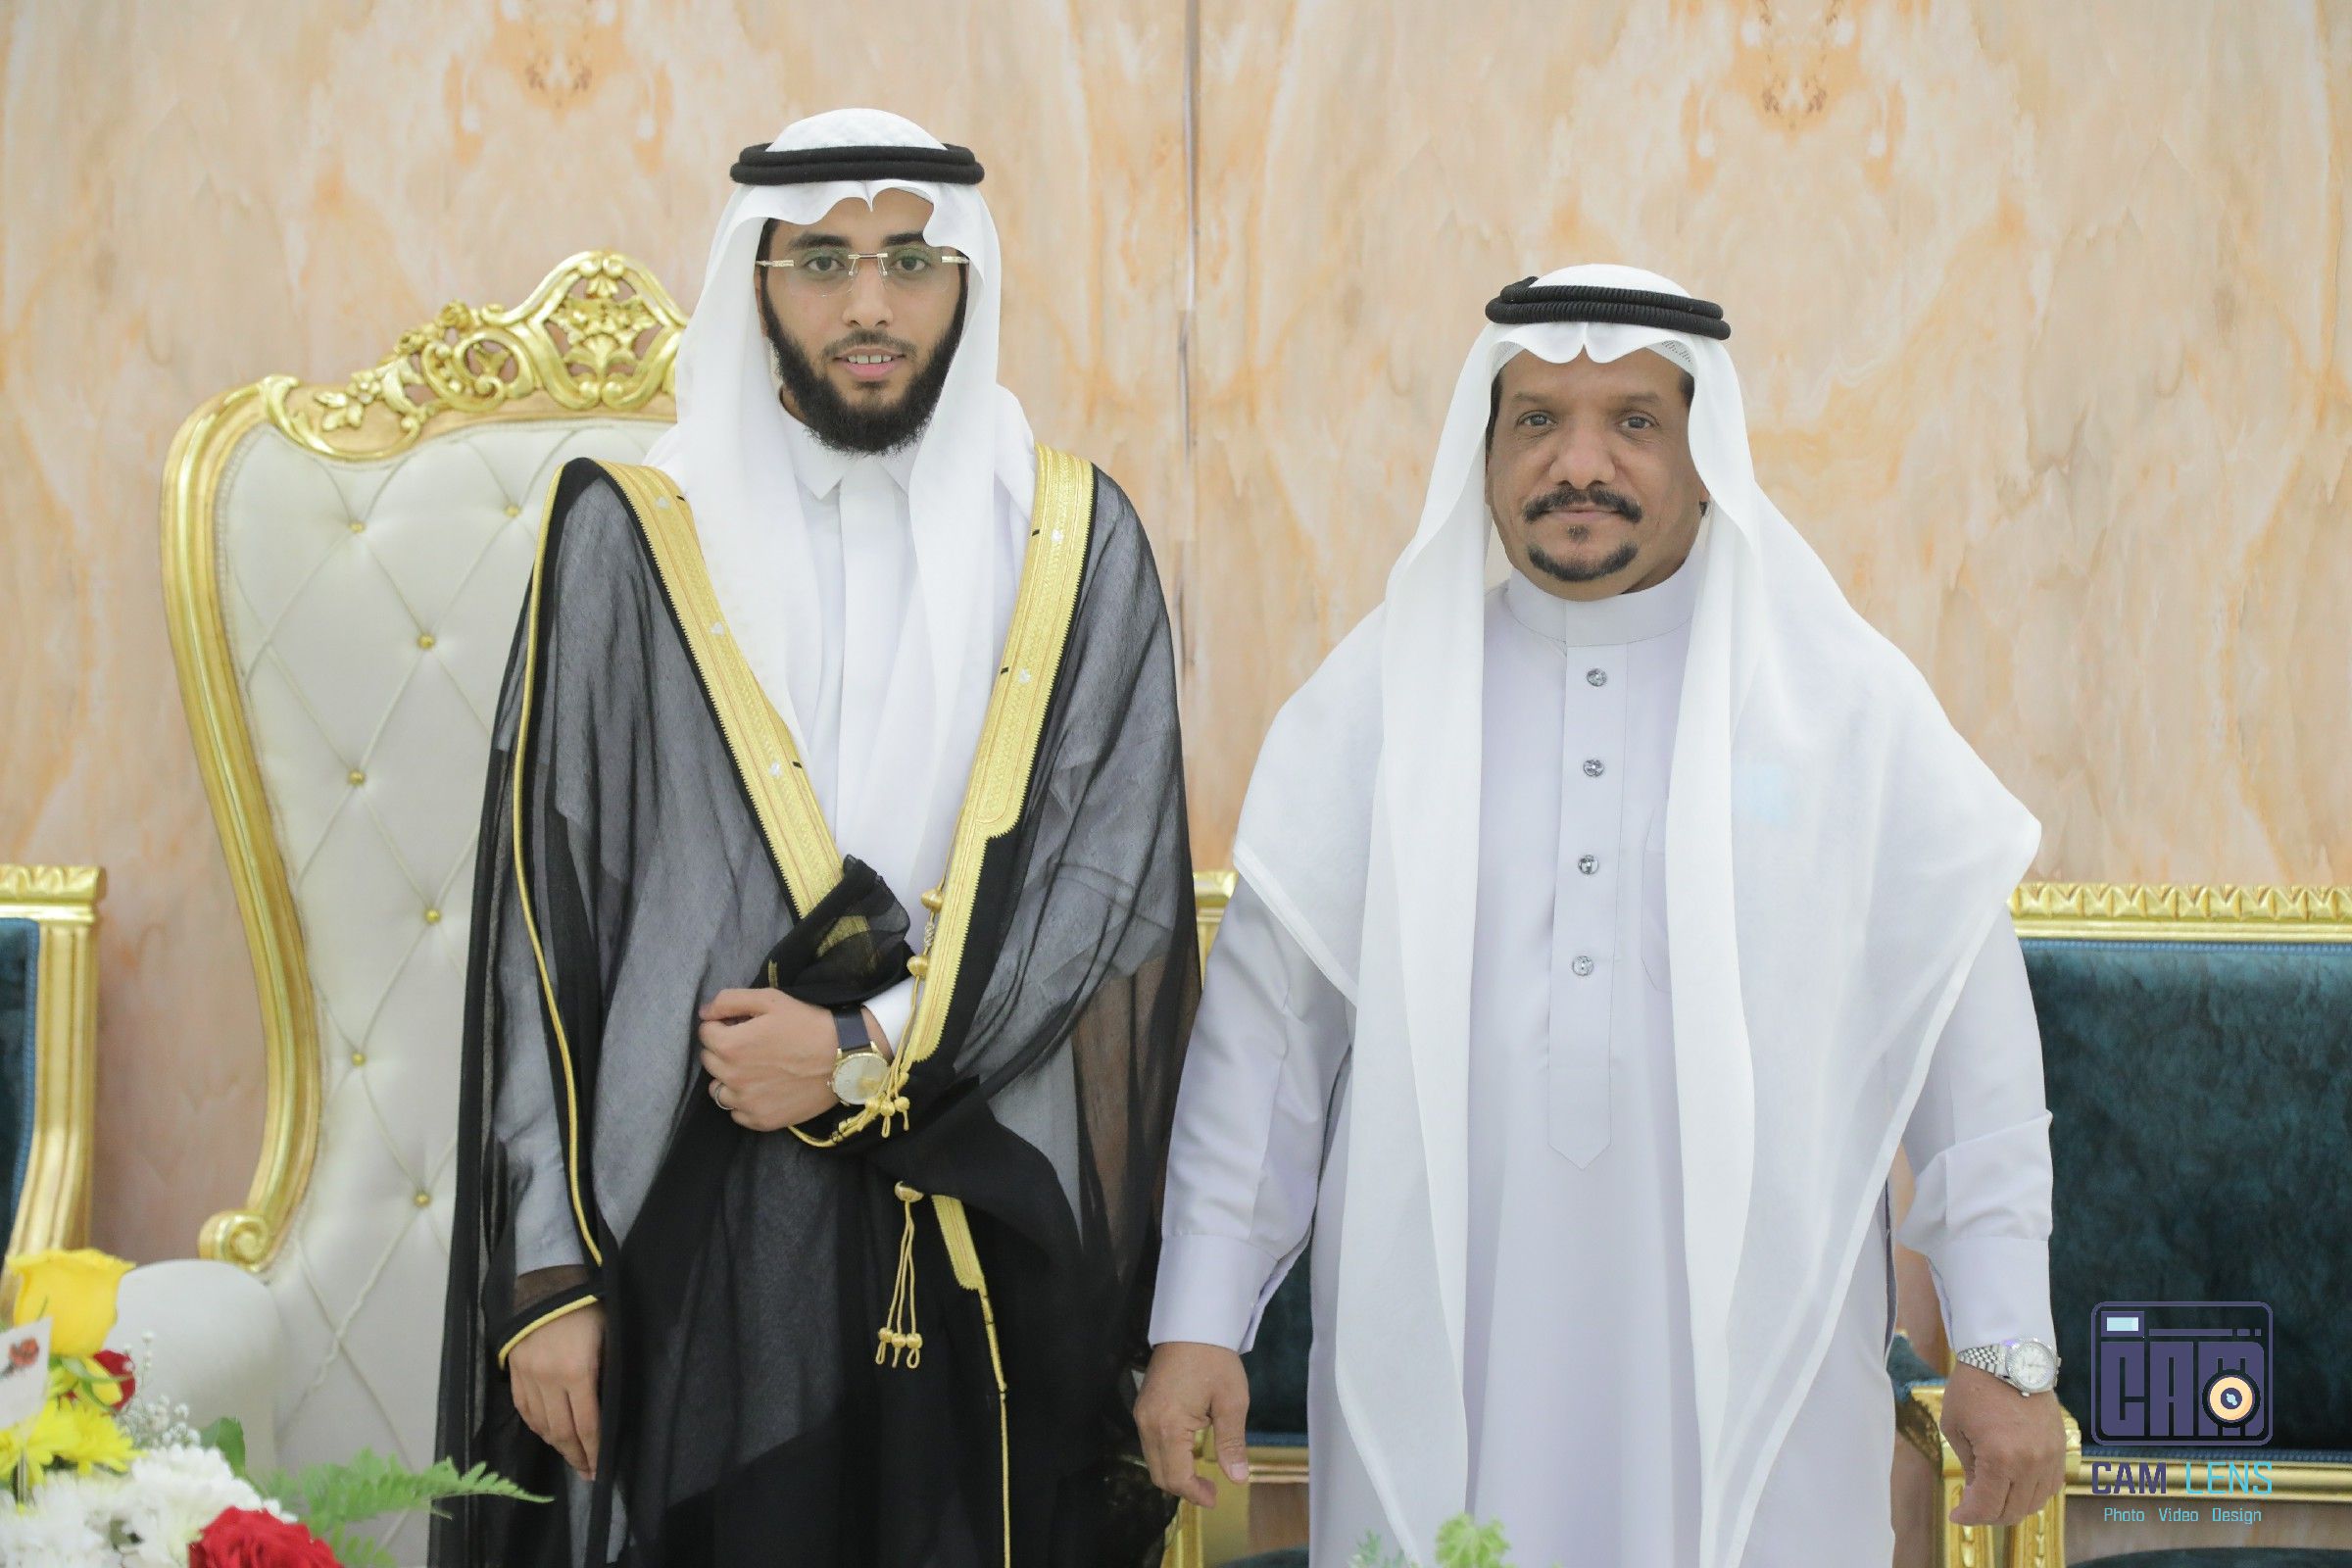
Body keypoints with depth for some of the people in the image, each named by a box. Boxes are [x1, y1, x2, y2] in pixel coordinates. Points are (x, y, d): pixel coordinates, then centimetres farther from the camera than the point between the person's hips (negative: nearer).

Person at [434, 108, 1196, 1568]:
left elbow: (1122, 874, -1)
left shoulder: (1076, 541, 6)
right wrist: (547, 1270, -5)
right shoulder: (632, 537, 2)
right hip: (700, 1230, -1)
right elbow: (542, 922, 0)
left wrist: (871, 1051, -12)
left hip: (999, 1243, 1)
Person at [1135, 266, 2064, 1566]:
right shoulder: (1377, 699, 5)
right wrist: (1197, 1319, 2)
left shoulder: (1847, 702, 2)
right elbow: (1263, 1029, 6)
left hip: (1750, 1359, 0)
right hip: (1436, 1355, 1)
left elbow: (1969, 1035, 2)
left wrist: (2008, 1350, -2)